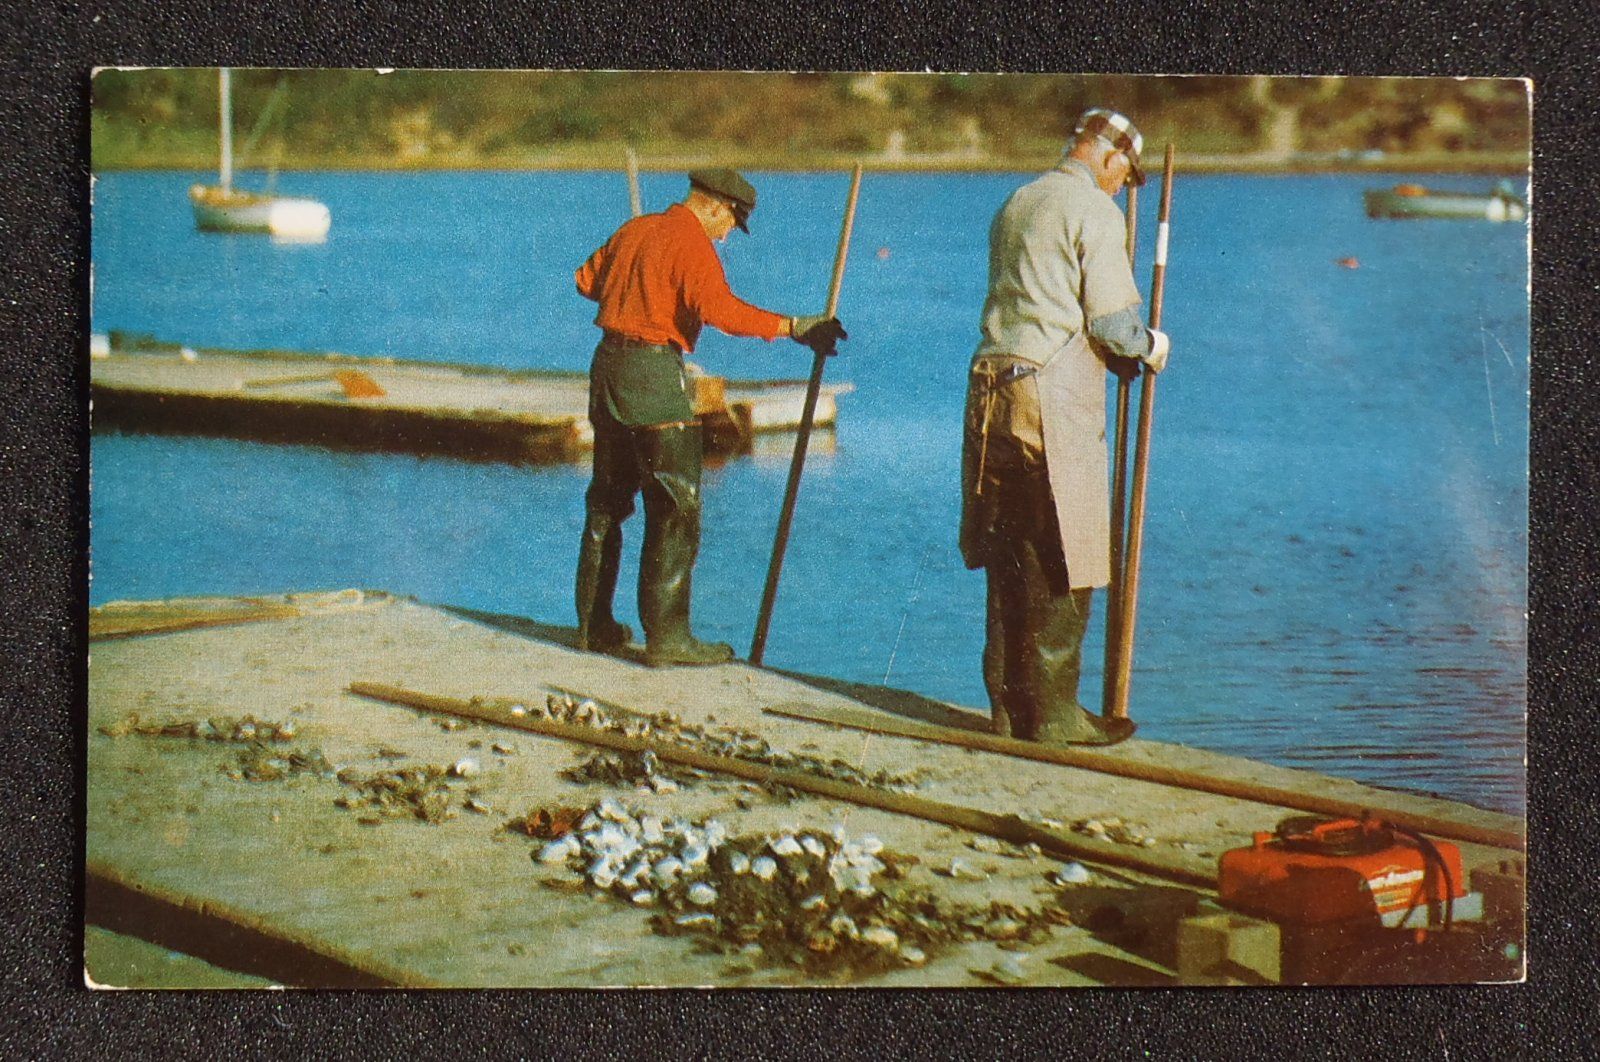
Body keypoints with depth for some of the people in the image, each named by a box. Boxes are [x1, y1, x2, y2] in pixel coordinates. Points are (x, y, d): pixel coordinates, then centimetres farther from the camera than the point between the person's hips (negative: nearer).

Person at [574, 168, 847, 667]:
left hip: (608, 364, 9)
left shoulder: (636, 229, 14)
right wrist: (792, 327, -29)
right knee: (675, 509, -5)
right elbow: (718, 307, -28)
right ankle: (666, 635, -7)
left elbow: (587, 279, 26)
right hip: (654, 374, -9)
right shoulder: (692, 243, -11)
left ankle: (594, 624, 23)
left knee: (607, 501, 16)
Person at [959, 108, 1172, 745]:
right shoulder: (1094, 210, -6)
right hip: (1055, 396, -8)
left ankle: (1009, 705, 15)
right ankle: (1052, 713, 0)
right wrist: (1149, 348, 10)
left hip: (992, 388, 8)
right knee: (1061, 564, -2)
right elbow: (1111, 320, -10)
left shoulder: (1016, 204, 18)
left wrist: (1123, 353, 25)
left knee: (1008, 559, 11)